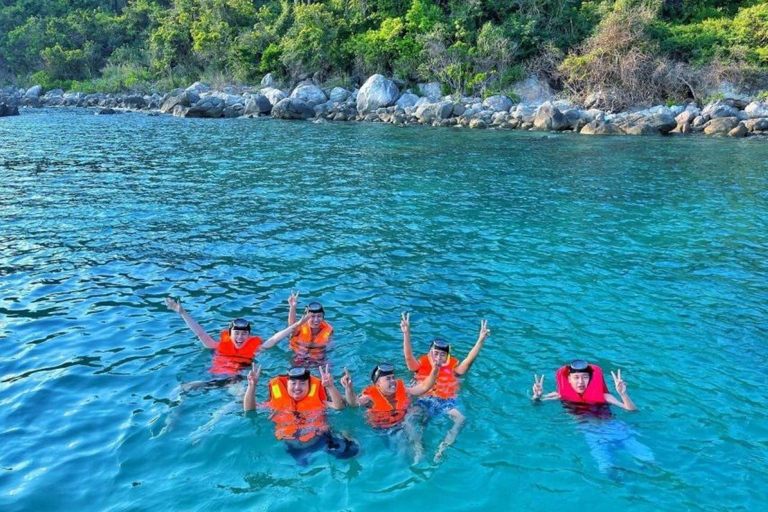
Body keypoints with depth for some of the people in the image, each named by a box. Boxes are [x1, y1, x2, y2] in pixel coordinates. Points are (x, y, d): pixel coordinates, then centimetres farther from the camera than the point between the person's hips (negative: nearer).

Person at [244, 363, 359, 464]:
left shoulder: (317, 396, 2)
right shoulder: (277, 398, 6)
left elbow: (340, 407, -11)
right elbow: (249, 411, 6)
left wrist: (331, 387, -27)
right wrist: (252, 386, -7)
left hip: (320, 437, -2)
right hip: (289, 443, 3)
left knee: (350, 450, -15)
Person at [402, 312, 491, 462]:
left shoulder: (453, 369, 11)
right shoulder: (421, 366, 10)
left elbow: (469, 359, -1)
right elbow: (408, 357, -6)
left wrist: (481, 339, -15)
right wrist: (406, 334, -23)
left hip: (447, 402, 0)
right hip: (425, 400, 0)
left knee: (461, 419, -29)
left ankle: (442, 448, -38)